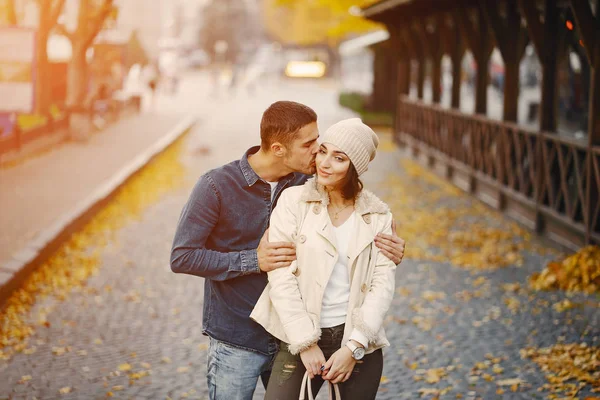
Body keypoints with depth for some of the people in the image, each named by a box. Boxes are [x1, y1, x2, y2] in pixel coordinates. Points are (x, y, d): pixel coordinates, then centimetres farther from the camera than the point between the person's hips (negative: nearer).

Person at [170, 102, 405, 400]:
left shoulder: (304, 184, -1)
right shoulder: (217, 185, -13)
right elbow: (181, 257, -13)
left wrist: (387, 246, -9)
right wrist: (254, 260, -21)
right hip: (236, 345, -4)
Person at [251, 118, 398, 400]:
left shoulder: (377, 215, 3)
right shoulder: (293, 201, -3)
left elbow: (383, 283, -2)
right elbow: (281, 276, -8)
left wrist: (354, 347, -10)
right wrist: (305, 343, -12)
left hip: (358, 341, 2)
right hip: (301, 339, -2)